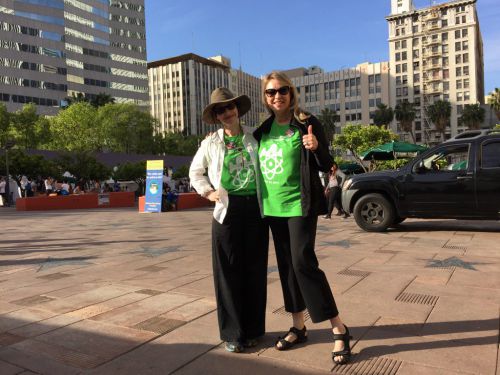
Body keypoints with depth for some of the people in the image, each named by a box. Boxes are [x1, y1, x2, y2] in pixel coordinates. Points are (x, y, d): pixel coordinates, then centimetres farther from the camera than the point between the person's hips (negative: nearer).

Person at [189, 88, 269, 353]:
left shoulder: (255, 137, 5)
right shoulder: (211, 143, 7)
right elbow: (195, 172, 18)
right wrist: (208, 192, 4)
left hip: (255, 208, 0)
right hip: (227, 210, 0)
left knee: (255, 270, 7)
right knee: (229, 272, 3)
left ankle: (253, 329, 22)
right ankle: (232, 333, 16)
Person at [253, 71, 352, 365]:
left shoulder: (307, 123, -6)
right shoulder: (265, 128, 10)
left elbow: (326, 166, -8)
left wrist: (316, 148, -26)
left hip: (300, 204, -6)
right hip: (273, 206, 6)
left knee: (303, 262, -12)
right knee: (286, 265, 11)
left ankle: (339, 329, 2)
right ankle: (299, 327, 24)